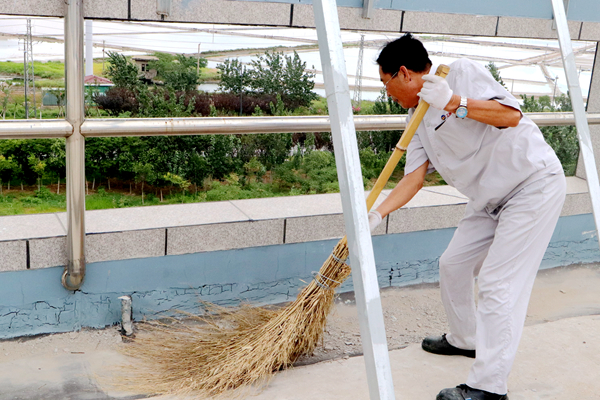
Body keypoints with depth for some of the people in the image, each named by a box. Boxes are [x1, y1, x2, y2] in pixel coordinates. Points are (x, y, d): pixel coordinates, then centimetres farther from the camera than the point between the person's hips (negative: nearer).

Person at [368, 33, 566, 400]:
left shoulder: (462, 73, -14)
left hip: (535, 183, -9)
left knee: (497, 283, -11)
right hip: (491, 198, 9)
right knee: (453, 264, 14)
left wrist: (454, 103, -32)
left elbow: (511, 115, -24)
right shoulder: (418, 118, 8)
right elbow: (415, 176, 0)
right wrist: (377, 214, -12)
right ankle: (465, 339, 36)